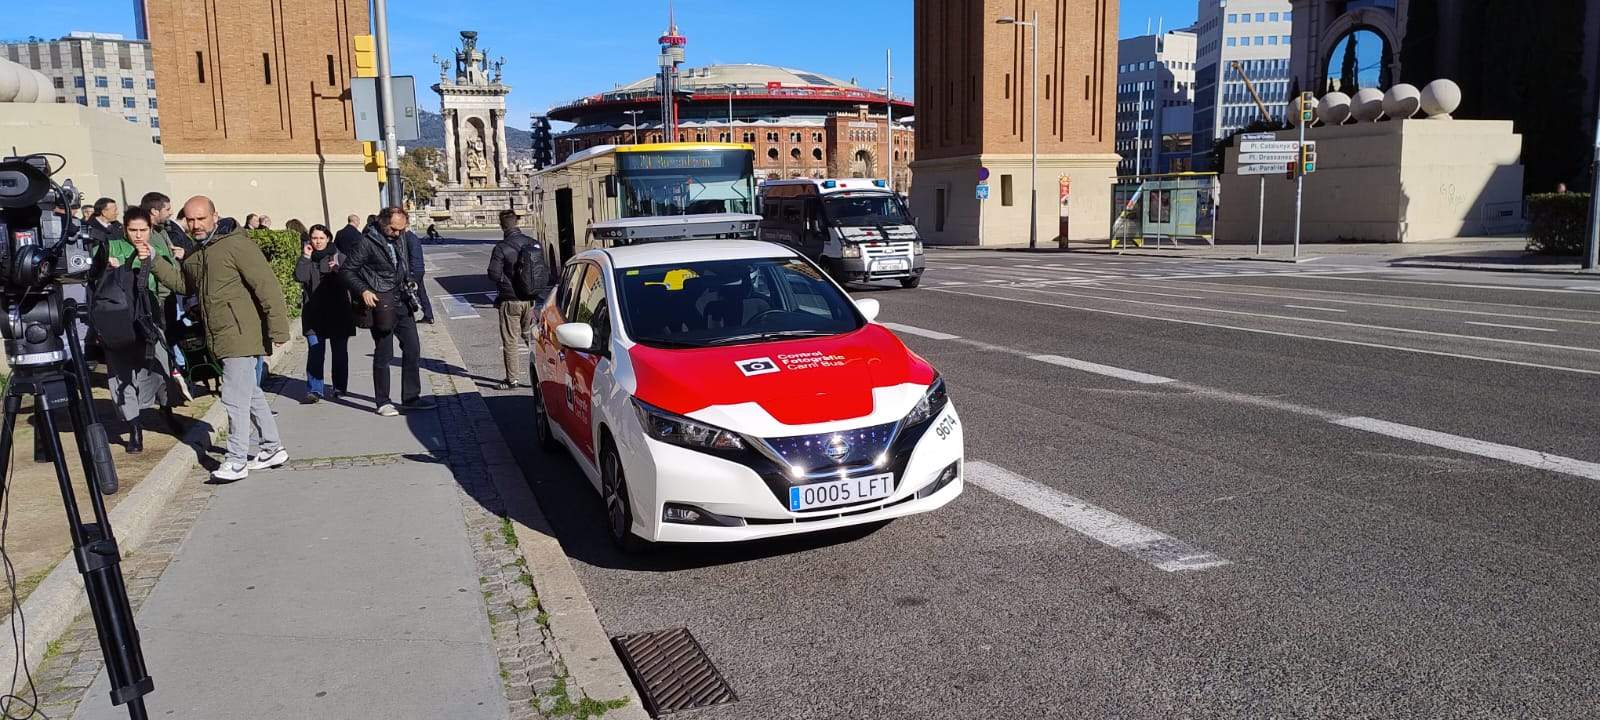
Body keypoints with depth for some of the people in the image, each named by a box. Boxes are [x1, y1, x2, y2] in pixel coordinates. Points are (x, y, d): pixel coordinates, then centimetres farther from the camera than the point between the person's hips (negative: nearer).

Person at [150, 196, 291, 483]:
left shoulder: (236, 244, -14)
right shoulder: (195, 254, 14)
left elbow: (267, 286, -18)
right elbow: (182, 283, 27)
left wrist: (278, 328, -22)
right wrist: (153, 261, 14)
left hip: (242, 335, -9)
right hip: (221, 338, 9)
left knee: (235, 397, -7)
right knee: (250, 394, 16)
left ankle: (236, 461, -1)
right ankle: (273, 448, 26)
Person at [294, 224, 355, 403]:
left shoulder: (338, 254, 2)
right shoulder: (307, 257, 8)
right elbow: (300, 277, -7)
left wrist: (338, 268, -24)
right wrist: (305, 257, -10)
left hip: (338, 312, -1)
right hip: (314, 312, 1)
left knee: (339, 351, 7)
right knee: (314, 352, -5)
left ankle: (339, 387, 18)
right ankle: (314, 390, -2)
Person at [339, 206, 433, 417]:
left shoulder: (400, 238, 7)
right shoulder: (366, 243, -12)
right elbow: (346, 271, -9)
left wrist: (408, 281, 11)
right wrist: (363, 291, -19)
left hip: (402, 301, 7)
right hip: (381, 304, -7)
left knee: (412, 348, 8)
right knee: (383, 354, 0)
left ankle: (411, 397, 19)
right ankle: (382, 402, 12)